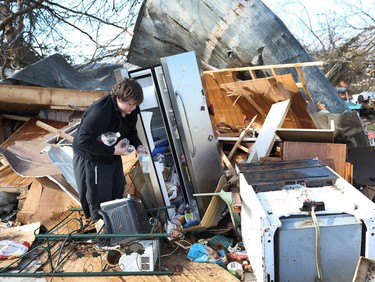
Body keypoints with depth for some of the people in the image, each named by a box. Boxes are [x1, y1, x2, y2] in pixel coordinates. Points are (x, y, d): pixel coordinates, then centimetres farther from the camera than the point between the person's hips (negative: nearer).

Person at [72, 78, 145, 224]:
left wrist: (138, 145, -13)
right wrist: (112, 150, -33)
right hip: (91, 158, -8)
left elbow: (131, 131, 7)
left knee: (118, 191, 21)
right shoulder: (100, 111, -34)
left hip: (113, 156, 8)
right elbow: (83, 140, -34)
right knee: (99, 199, 2)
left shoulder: (131, 110, -10)